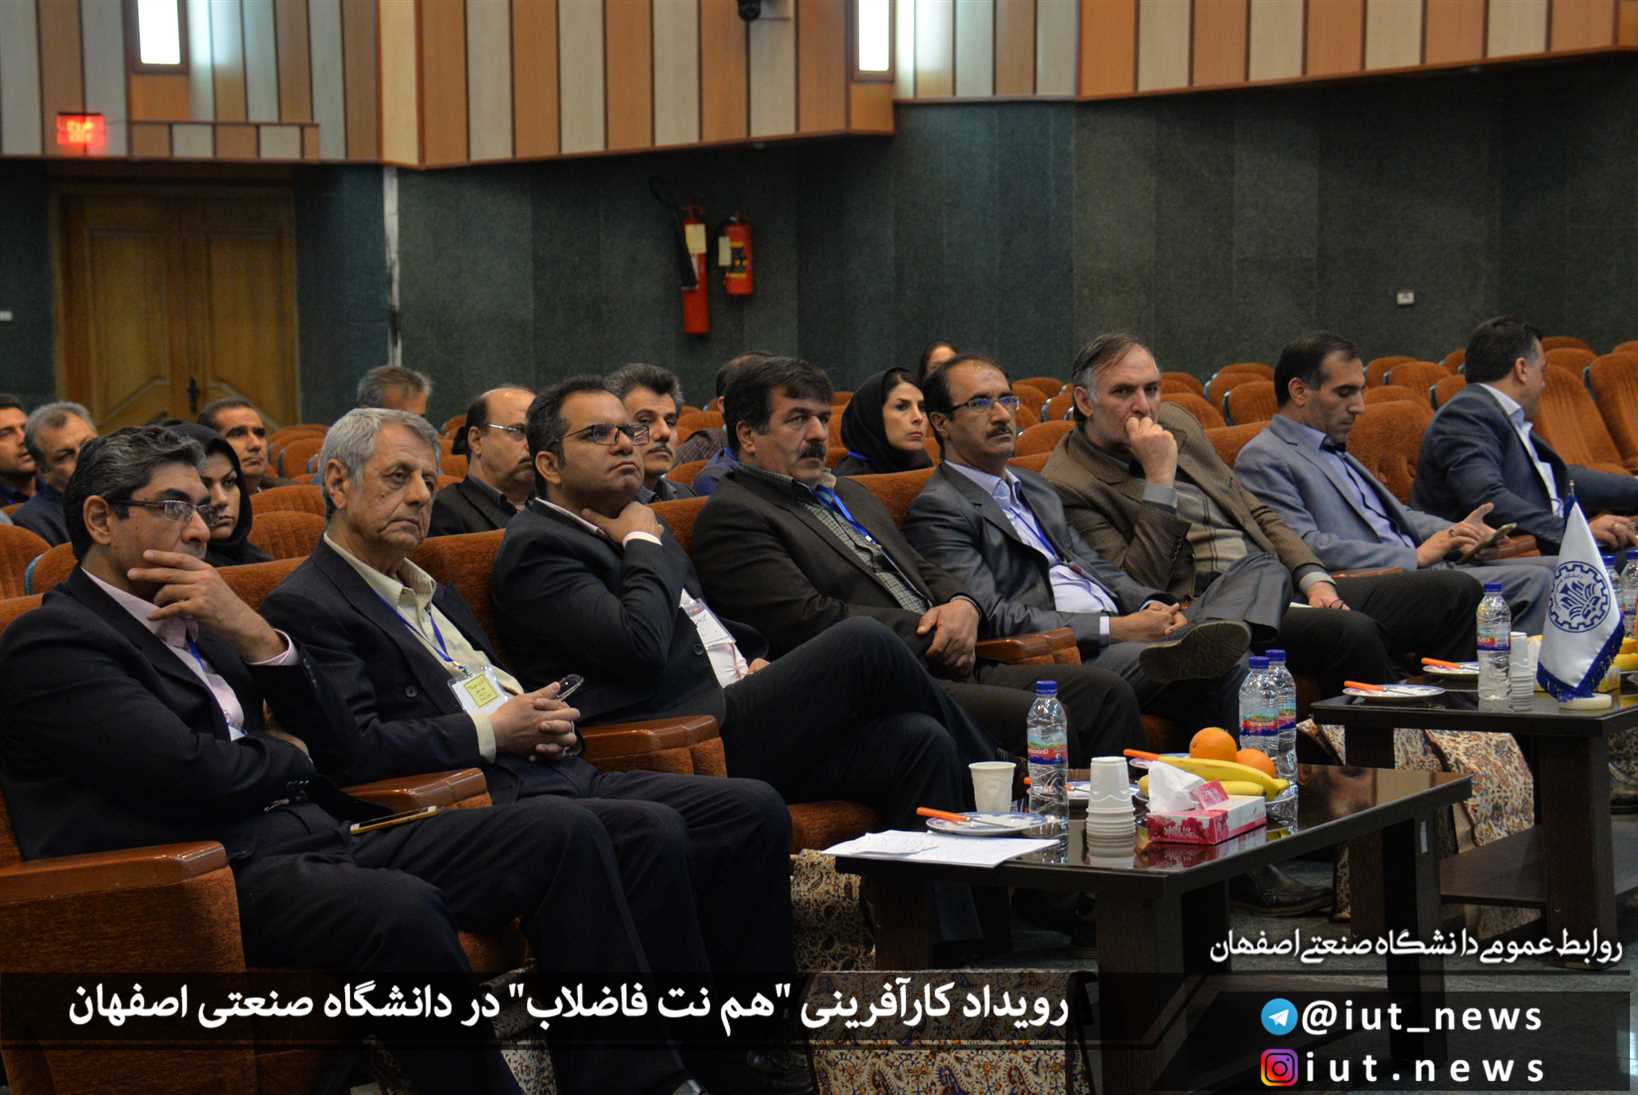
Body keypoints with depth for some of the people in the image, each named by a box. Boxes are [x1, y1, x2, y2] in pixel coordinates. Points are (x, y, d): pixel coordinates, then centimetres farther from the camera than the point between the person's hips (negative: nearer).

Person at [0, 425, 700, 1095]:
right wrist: (290, 757, 5)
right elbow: (195, 774, -16)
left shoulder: (197, 620, 23)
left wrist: (258, 637, 2)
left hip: (322, 842, 9)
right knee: (402, 910, -38)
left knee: (561, 832, -4)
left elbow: (339, 748, 17)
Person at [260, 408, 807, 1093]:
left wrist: (543, 719, 9)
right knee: (653, 832, -32)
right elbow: (353, 751, -17)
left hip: (547, 776, 9)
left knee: (754, 811, -8)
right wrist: (491, 733, -12)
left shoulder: (428, 592, 25)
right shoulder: (306, 607, -5)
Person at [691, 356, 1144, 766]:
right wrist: (932, 632, -8)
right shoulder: (731, 516, -4)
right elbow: (810, 621, -14)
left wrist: (963, 607, 2)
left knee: (1105, 691, -7)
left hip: (949, 668, 9)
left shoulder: (850, 494, 27)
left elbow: (924, 573, 27)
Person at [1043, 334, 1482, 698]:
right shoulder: (1068, 484, -8)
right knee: (1351, 632, -34)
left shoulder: (1176, 423, 15)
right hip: (1212, 612, -9)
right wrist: (1160, 479, -19)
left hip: (1282, 581, 9)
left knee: (1457, 591, -4)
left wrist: (1314, 578, 6)